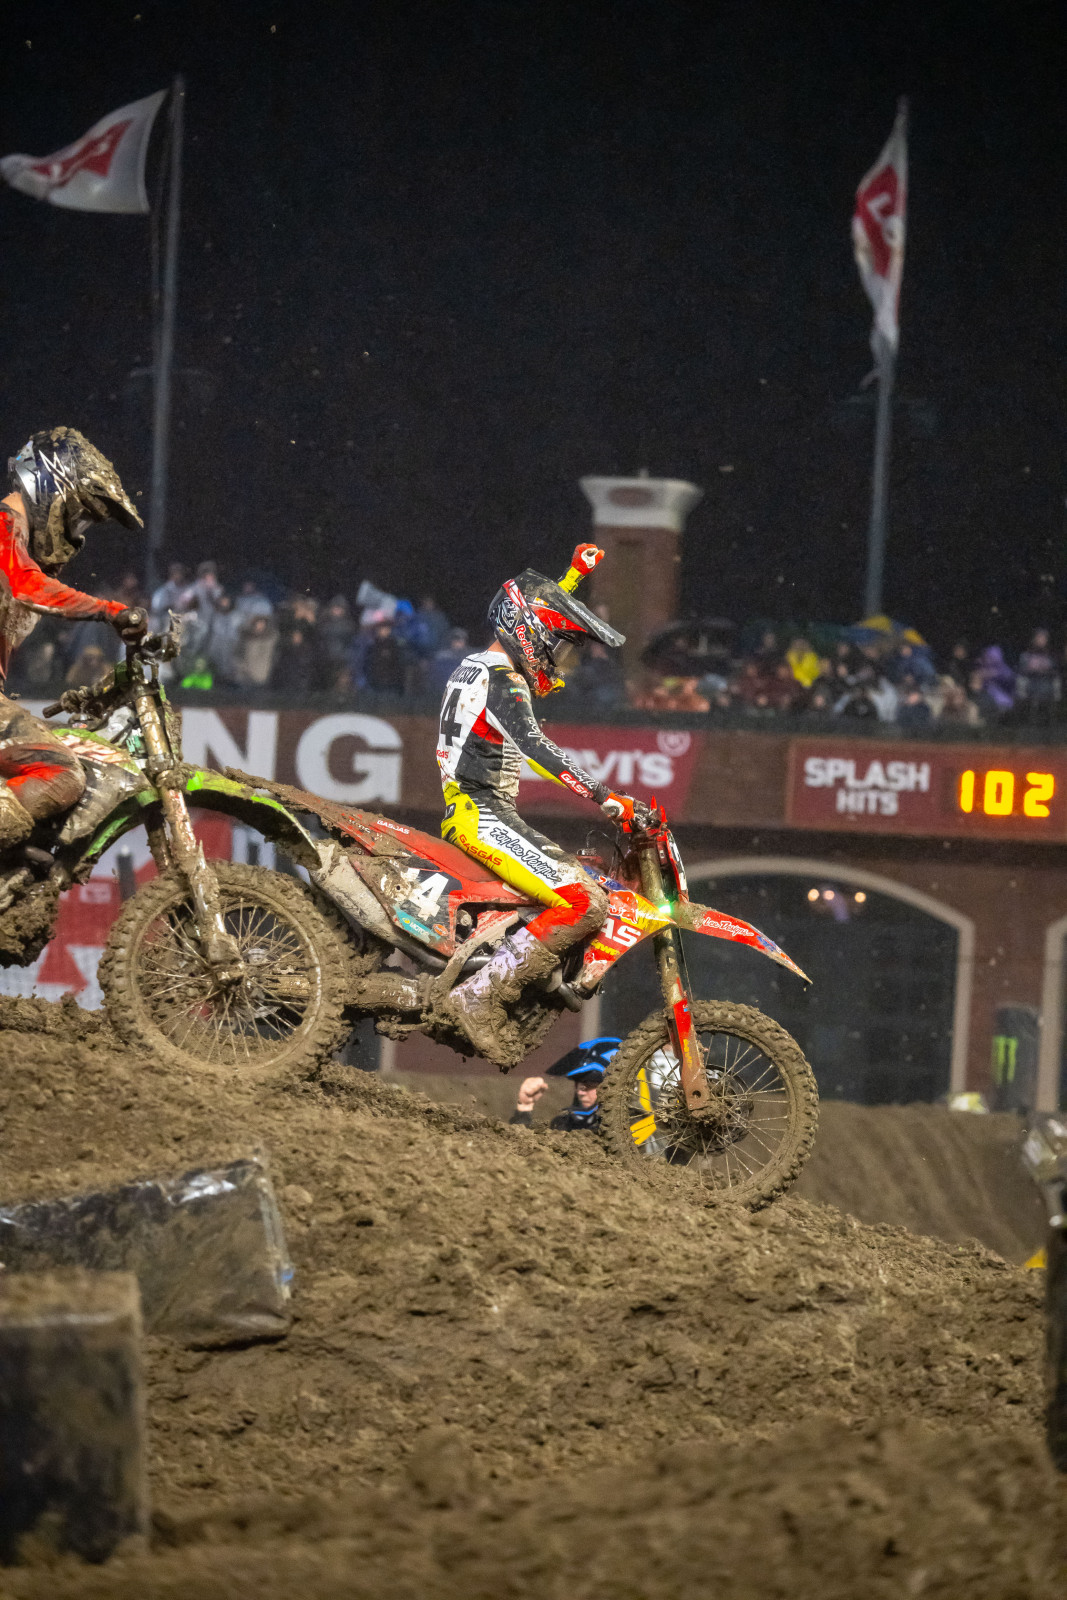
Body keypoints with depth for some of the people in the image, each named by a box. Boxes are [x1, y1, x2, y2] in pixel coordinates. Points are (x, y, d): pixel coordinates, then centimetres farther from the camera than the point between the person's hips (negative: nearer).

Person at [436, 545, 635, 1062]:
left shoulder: (476, 667, 18)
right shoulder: (502, 681, -13)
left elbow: (532, 620, 39)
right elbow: (534, 746, -29)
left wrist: (575, 573, 41)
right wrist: (603, 797, -34)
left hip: (470, 811, 11)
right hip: (483, 816, -11)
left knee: (582, 877, 15)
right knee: (582, 903, -22)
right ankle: (481, 996, -26)